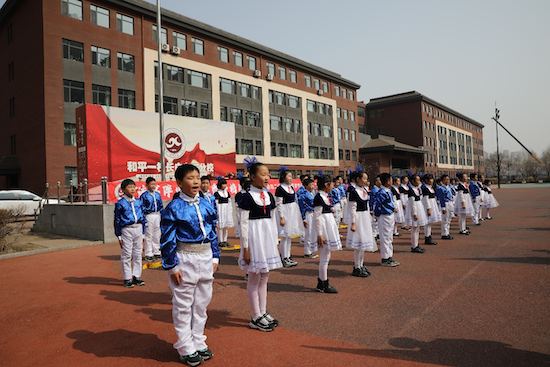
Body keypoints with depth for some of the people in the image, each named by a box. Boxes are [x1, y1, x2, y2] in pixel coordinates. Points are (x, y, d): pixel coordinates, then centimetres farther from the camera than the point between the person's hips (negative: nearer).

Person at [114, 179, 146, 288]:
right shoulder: (120, 204, -5)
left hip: (138, 229, 4)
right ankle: (127, 278, 12)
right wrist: (119, 236, -4)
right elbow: (117, 220, -2)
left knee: (138, 254, 10)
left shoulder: (139, 202, 8)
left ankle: (137, 276, 21)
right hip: (127, 230, -4)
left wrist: (143, 233, 12)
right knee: (127, 255, 2)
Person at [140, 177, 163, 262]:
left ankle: (157, 252, 25)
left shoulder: (158, 194, 9)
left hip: (157, 216, 6)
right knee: (149, 236, 0)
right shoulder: (144, 196, -8)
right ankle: (148, 255, 8)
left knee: (157, 235, 13)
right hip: (149, 216, -6)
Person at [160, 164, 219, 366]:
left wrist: (215, 258, 9)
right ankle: (186, 349, 24)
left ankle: (199, 343, 32)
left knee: (202, 304, 16)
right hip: (184, 260, -5)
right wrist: (172, 267, -11)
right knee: (183, 307, 8)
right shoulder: (174, 207, -11)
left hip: (205, 258, 6)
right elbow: (167, 240, -10)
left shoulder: (206, 203, 5)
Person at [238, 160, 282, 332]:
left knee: (264, 277, 15)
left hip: (268, 237, 7)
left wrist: (275, 243, 12)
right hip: (254, 236, -7)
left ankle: (263, 312, 28)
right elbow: (243, 223, -13)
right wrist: (245, 248, -15)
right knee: (254, 278, 5)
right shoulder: (248, 197, -12)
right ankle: (256, 317, 16)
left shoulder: (269, 196, 8)